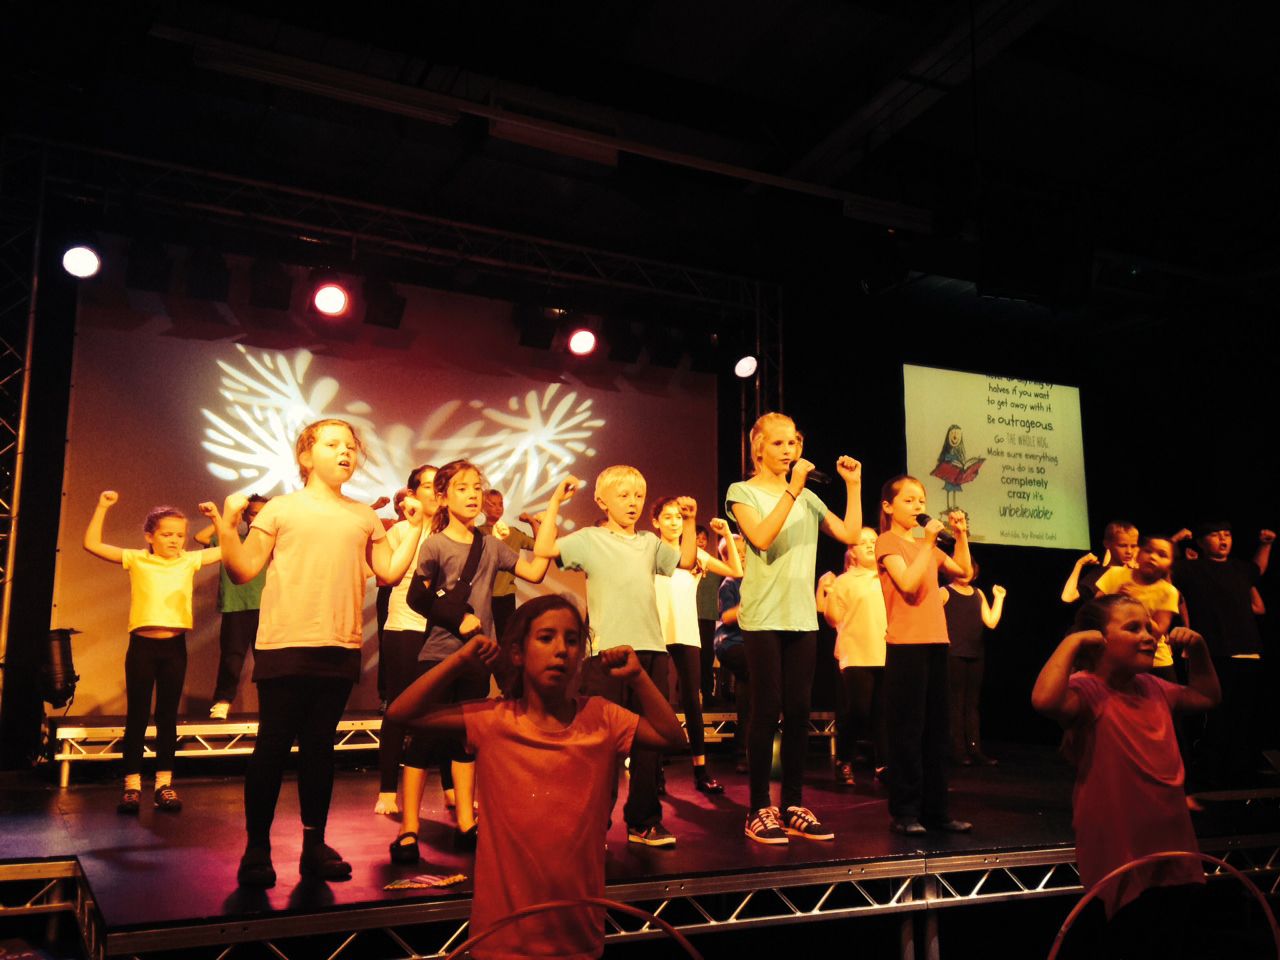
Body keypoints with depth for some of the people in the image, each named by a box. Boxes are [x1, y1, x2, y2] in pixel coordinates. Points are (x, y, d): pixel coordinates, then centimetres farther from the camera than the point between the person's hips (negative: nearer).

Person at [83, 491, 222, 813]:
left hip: (174, 645, 2)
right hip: (142, 645, -2)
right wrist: (102, 507, -5)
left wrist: (215, 517, 3)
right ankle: (132, 785, 9)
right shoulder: (136, 560, 2)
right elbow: (92, 544, -2)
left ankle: (164, 783, 13)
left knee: (168, 716, 7)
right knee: (136, 715, 3)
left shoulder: (189, 561, 8)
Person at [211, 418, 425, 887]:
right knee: (273, 745, 1)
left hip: (341, 649, 3)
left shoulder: (365, 517, 14)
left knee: (320, 746, 10)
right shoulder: (281, 509, 3)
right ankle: (256, 848, 12)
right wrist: (228, 523, -12)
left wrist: (414, 526, 8)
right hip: (285, 645, -3)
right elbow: (244, 570, 0)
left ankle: (315, 845, 18)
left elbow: (391, 572, 10)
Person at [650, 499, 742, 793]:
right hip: (656, 634, -2)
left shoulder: (696, 555, 11)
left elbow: (736, 571, 4)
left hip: (687, 635, 2)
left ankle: (701, 770, 7)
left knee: (692, 701, 3)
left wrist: (727, 535, -2)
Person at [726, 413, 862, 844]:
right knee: (766, 712, -4)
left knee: (798, 713, 6)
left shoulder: (809, 498, 15)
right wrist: (792, 488, -21)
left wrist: (853, 485, 1)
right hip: (763, 617, -5)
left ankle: (794, 807, 14)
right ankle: (759, 809, 5)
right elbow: (762, 537, -17)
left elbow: (849, 534, 6)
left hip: (803, 617, 5)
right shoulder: (743, 492, 0)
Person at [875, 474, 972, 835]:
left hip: (935, 643, 8)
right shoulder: (888, 542, -4)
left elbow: (963, 571, 21)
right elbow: (909, 583, -17)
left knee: (935, 730, 9)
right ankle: (905, 812, 2)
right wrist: (928, 542, -15)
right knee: (907, 731, -4)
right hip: (905, 645, -7)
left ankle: (935, 809, 16)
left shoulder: (927, 544, 18)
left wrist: (961, 535, 11)